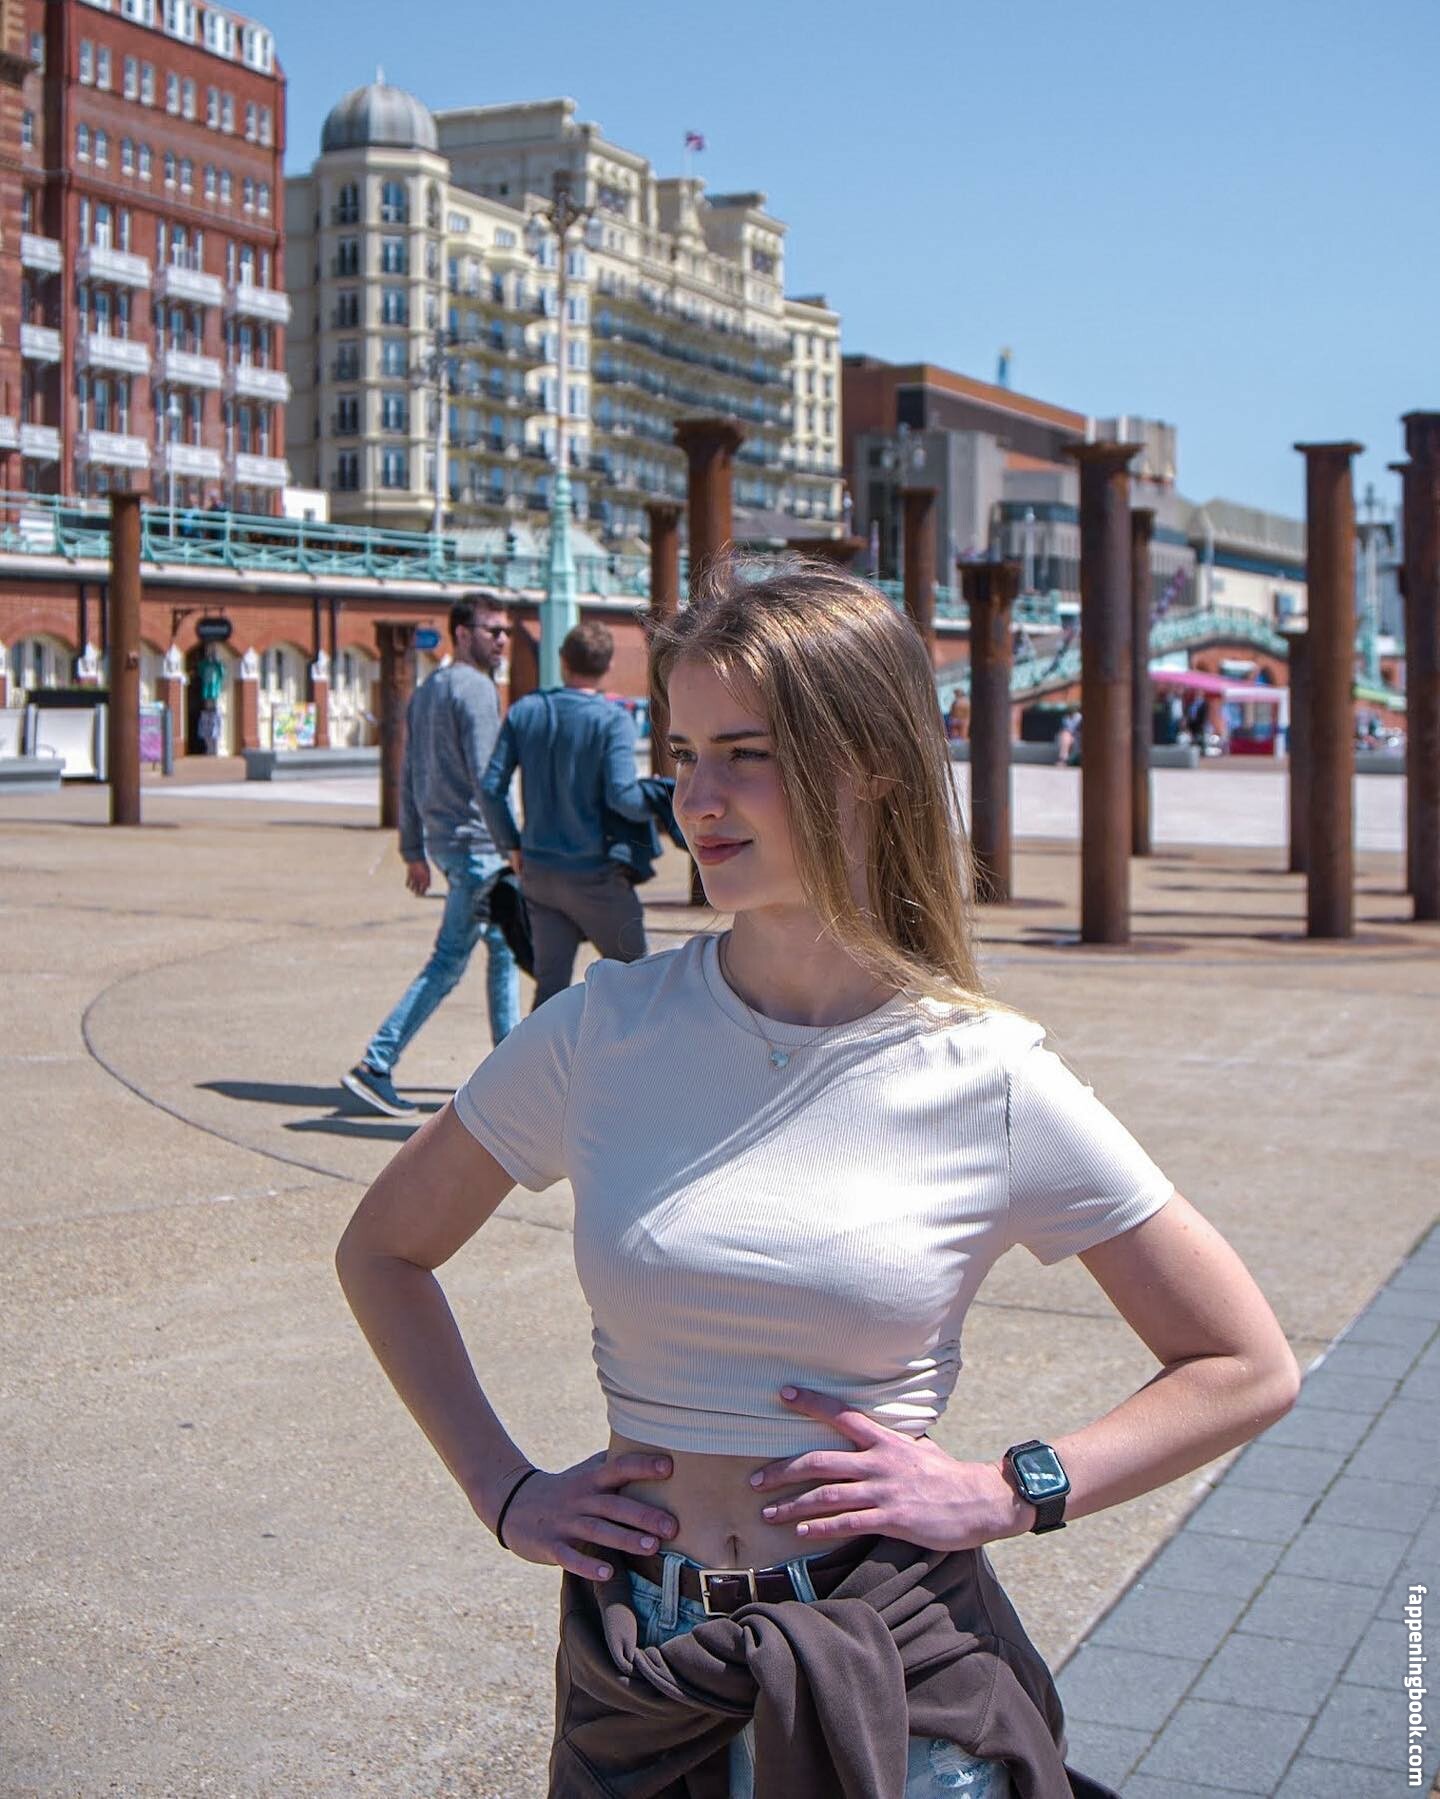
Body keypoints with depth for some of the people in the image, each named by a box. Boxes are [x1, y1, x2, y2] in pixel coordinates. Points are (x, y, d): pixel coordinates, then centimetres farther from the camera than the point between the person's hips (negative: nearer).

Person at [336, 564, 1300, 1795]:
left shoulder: (993, 1082, -10)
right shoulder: (603, 1033, -5)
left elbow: (1251, 1371, -1)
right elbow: (383, 1250, 10)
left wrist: (1004, 1494, -11)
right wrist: (503, 1490, 1)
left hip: (900, 1683, -1)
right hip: (636, 1683, 2)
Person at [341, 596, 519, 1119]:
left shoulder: (424, 691, 17)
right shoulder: (474, 688, -12)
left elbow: (409, 779, 18)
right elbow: (486, 776, -19)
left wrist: (414, 851, 21)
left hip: (443, 840, 10)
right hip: (476, 842, -10)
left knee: (505, 949, 16)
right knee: (448, 961, -6)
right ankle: (375, 1066, -6)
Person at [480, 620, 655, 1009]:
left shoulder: (525, 711, 2)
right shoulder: (612, 719, -11)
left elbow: (491, 788, 1)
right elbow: (621, 794, -23)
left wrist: (512, 846, 12)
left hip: (538, 871, 5)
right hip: (595, 875, -4)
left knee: (550, 983, 8)